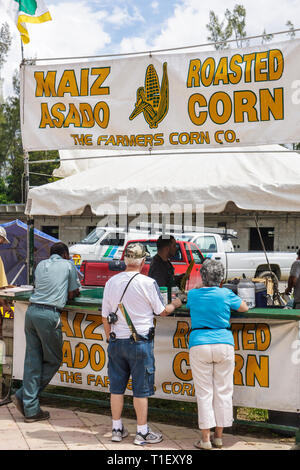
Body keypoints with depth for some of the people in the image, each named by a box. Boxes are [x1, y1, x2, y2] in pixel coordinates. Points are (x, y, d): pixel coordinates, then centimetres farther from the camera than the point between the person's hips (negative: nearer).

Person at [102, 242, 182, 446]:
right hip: (140, 342, -4)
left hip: (117, 342, 5)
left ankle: (117, 429, 21)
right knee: (141, 389, 4)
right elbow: (162, 311, 1)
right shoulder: (148, 283, -11)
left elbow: (105, 316, 8)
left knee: (117, 387, 12)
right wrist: (175, 304, 21)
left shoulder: (111, 282, 3)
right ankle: (142, 432, 12)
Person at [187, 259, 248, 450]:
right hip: (224, 344, 0)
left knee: (204, 393, 4)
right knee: (223, 391, 9)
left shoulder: (192, 295, 2)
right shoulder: (226, 294, -1)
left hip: (199, 345, 0)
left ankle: (205, 439, 5)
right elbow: (244, 308, 15)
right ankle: (219, 436, 16)